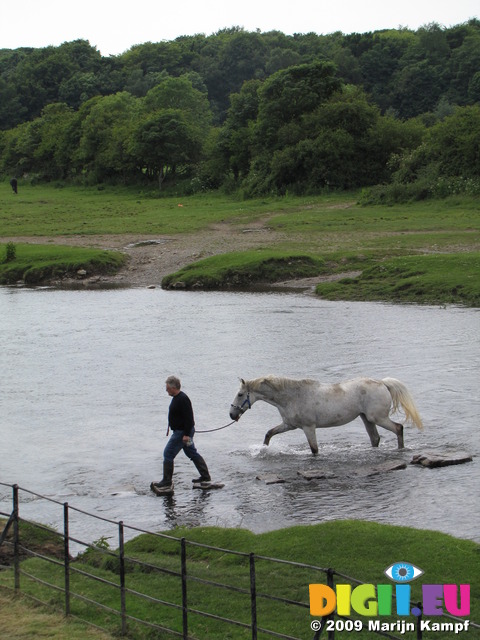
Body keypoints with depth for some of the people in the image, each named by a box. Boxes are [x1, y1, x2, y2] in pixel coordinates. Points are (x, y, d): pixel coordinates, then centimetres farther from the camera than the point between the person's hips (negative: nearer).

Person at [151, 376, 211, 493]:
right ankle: (205, 478, 21)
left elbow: (188, 417, -25)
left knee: (168, 454, -6)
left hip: (182, 432, -11)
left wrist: (186, 434, -26)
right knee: (192, 453, 16)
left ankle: (167, 483, -1)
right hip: (181, 431, 11)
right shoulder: (177, 398, 12)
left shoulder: (183, 399, -22)